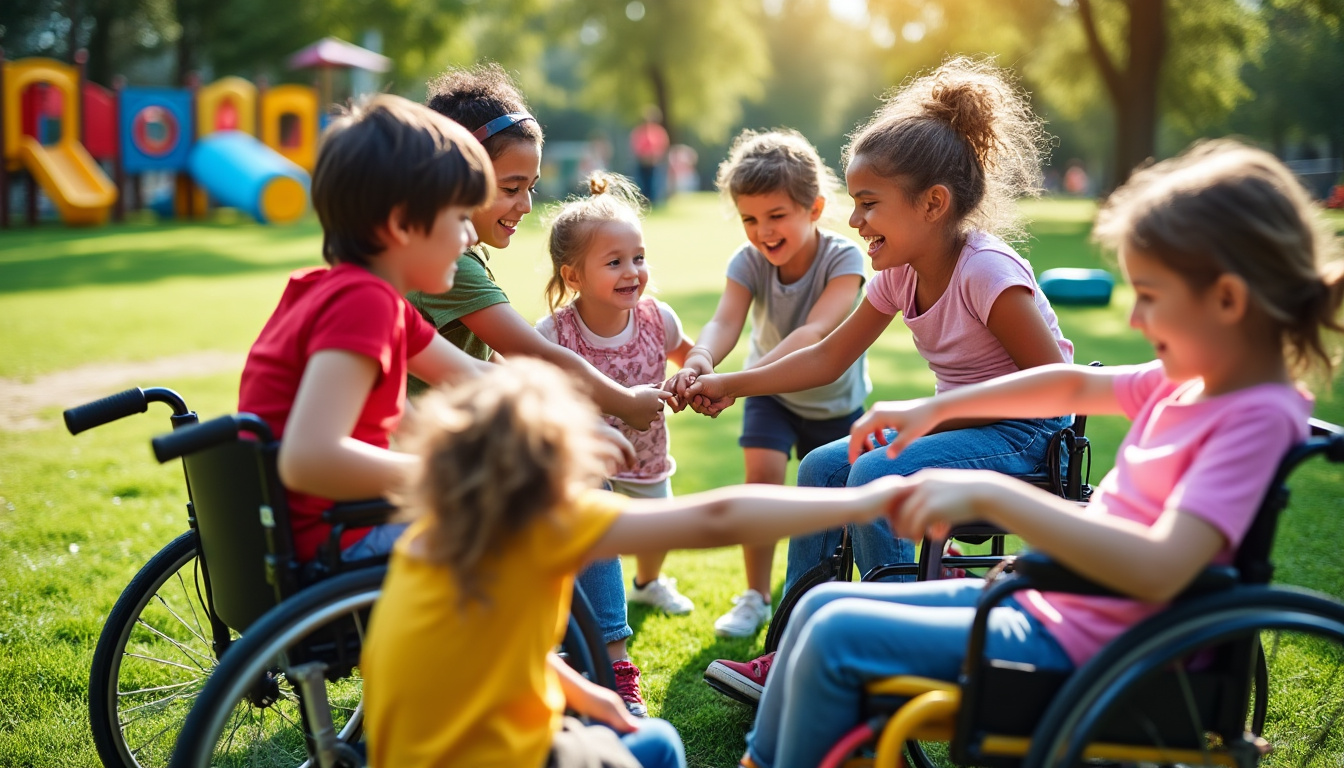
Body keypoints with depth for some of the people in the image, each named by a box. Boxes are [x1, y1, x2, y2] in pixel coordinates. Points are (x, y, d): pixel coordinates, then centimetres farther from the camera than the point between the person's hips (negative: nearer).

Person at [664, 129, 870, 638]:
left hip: (836, 396, -1)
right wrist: (700, 360, -65)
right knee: (762, 471, -19)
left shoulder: (843, 258, -32)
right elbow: (725, 320, -40)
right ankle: (755, 597, -5)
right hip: (772, 392, 1)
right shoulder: (749, 261, -23)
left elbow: (815, 333, -46)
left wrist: (738, 380, -61)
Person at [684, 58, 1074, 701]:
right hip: (958, 424, 9)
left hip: (1023, 433, -9)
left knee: (874, 475, -26)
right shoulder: (900, 274, 2)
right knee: (822, 467, 1)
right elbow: (828, 357, 9)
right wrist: (732, 384, 0)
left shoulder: (988, 273, -23)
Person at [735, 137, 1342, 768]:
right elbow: (1076, 385, 23)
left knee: (834, 638, -14)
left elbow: (1159, 568, -35)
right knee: (822, 604, 11)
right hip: (1040, 599, 9)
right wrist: (933, 408, 21)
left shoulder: (1256, 418, -21)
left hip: (1073, 645, -9)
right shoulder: (1187, 382, 6)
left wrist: (989, 494, -35)